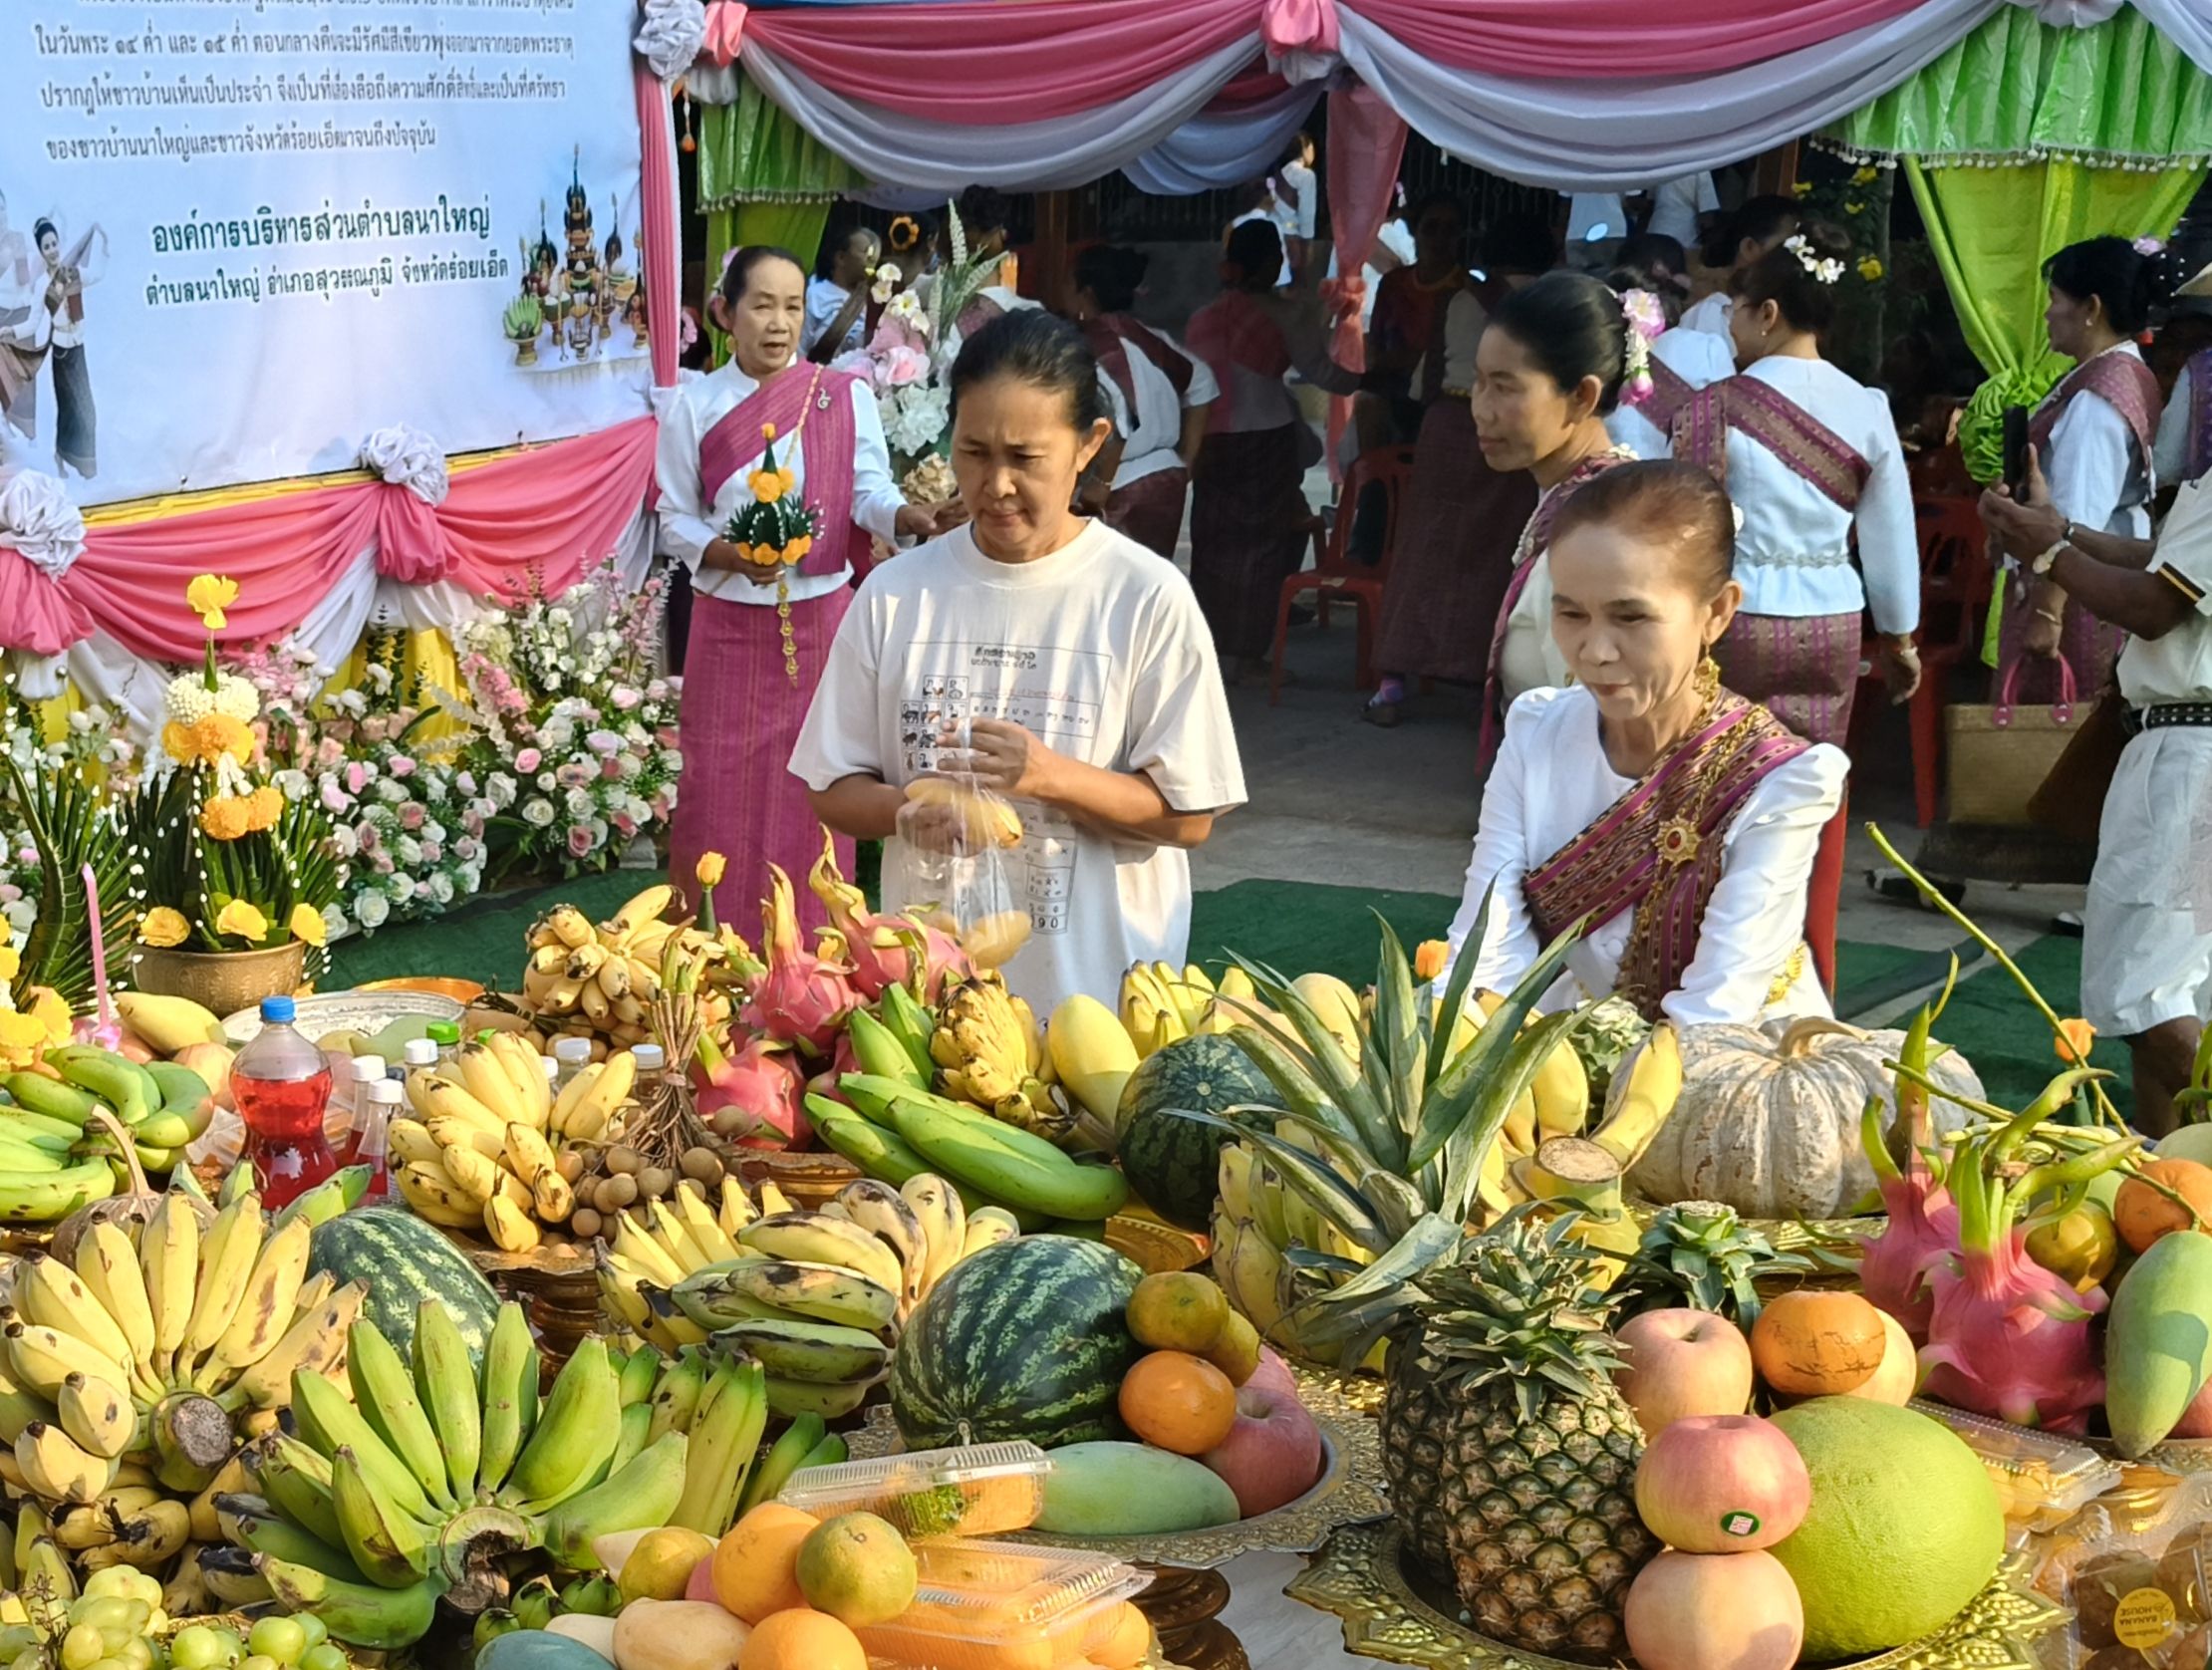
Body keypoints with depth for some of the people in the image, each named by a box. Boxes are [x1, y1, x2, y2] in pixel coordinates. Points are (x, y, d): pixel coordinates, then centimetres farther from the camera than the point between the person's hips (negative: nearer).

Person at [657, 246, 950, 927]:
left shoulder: (846, 397, 0)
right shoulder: (694, 404, 0)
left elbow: (871, 496, -10)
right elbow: (676, 521, 1)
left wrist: (916, 517, -32)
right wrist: (731, 556, -18)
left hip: (820, 618, 0)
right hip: (729, 623, 0)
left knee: (812, 789, 4)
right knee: (722, 789, 3)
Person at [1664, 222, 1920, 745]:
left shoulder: (1717, 407, -11)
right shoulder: (1867, 409, 0)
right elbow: (1892, 540, 6)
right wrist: (1900, 639, 18)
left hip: (1740, 620, -3)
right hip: (1832, 623, 4)